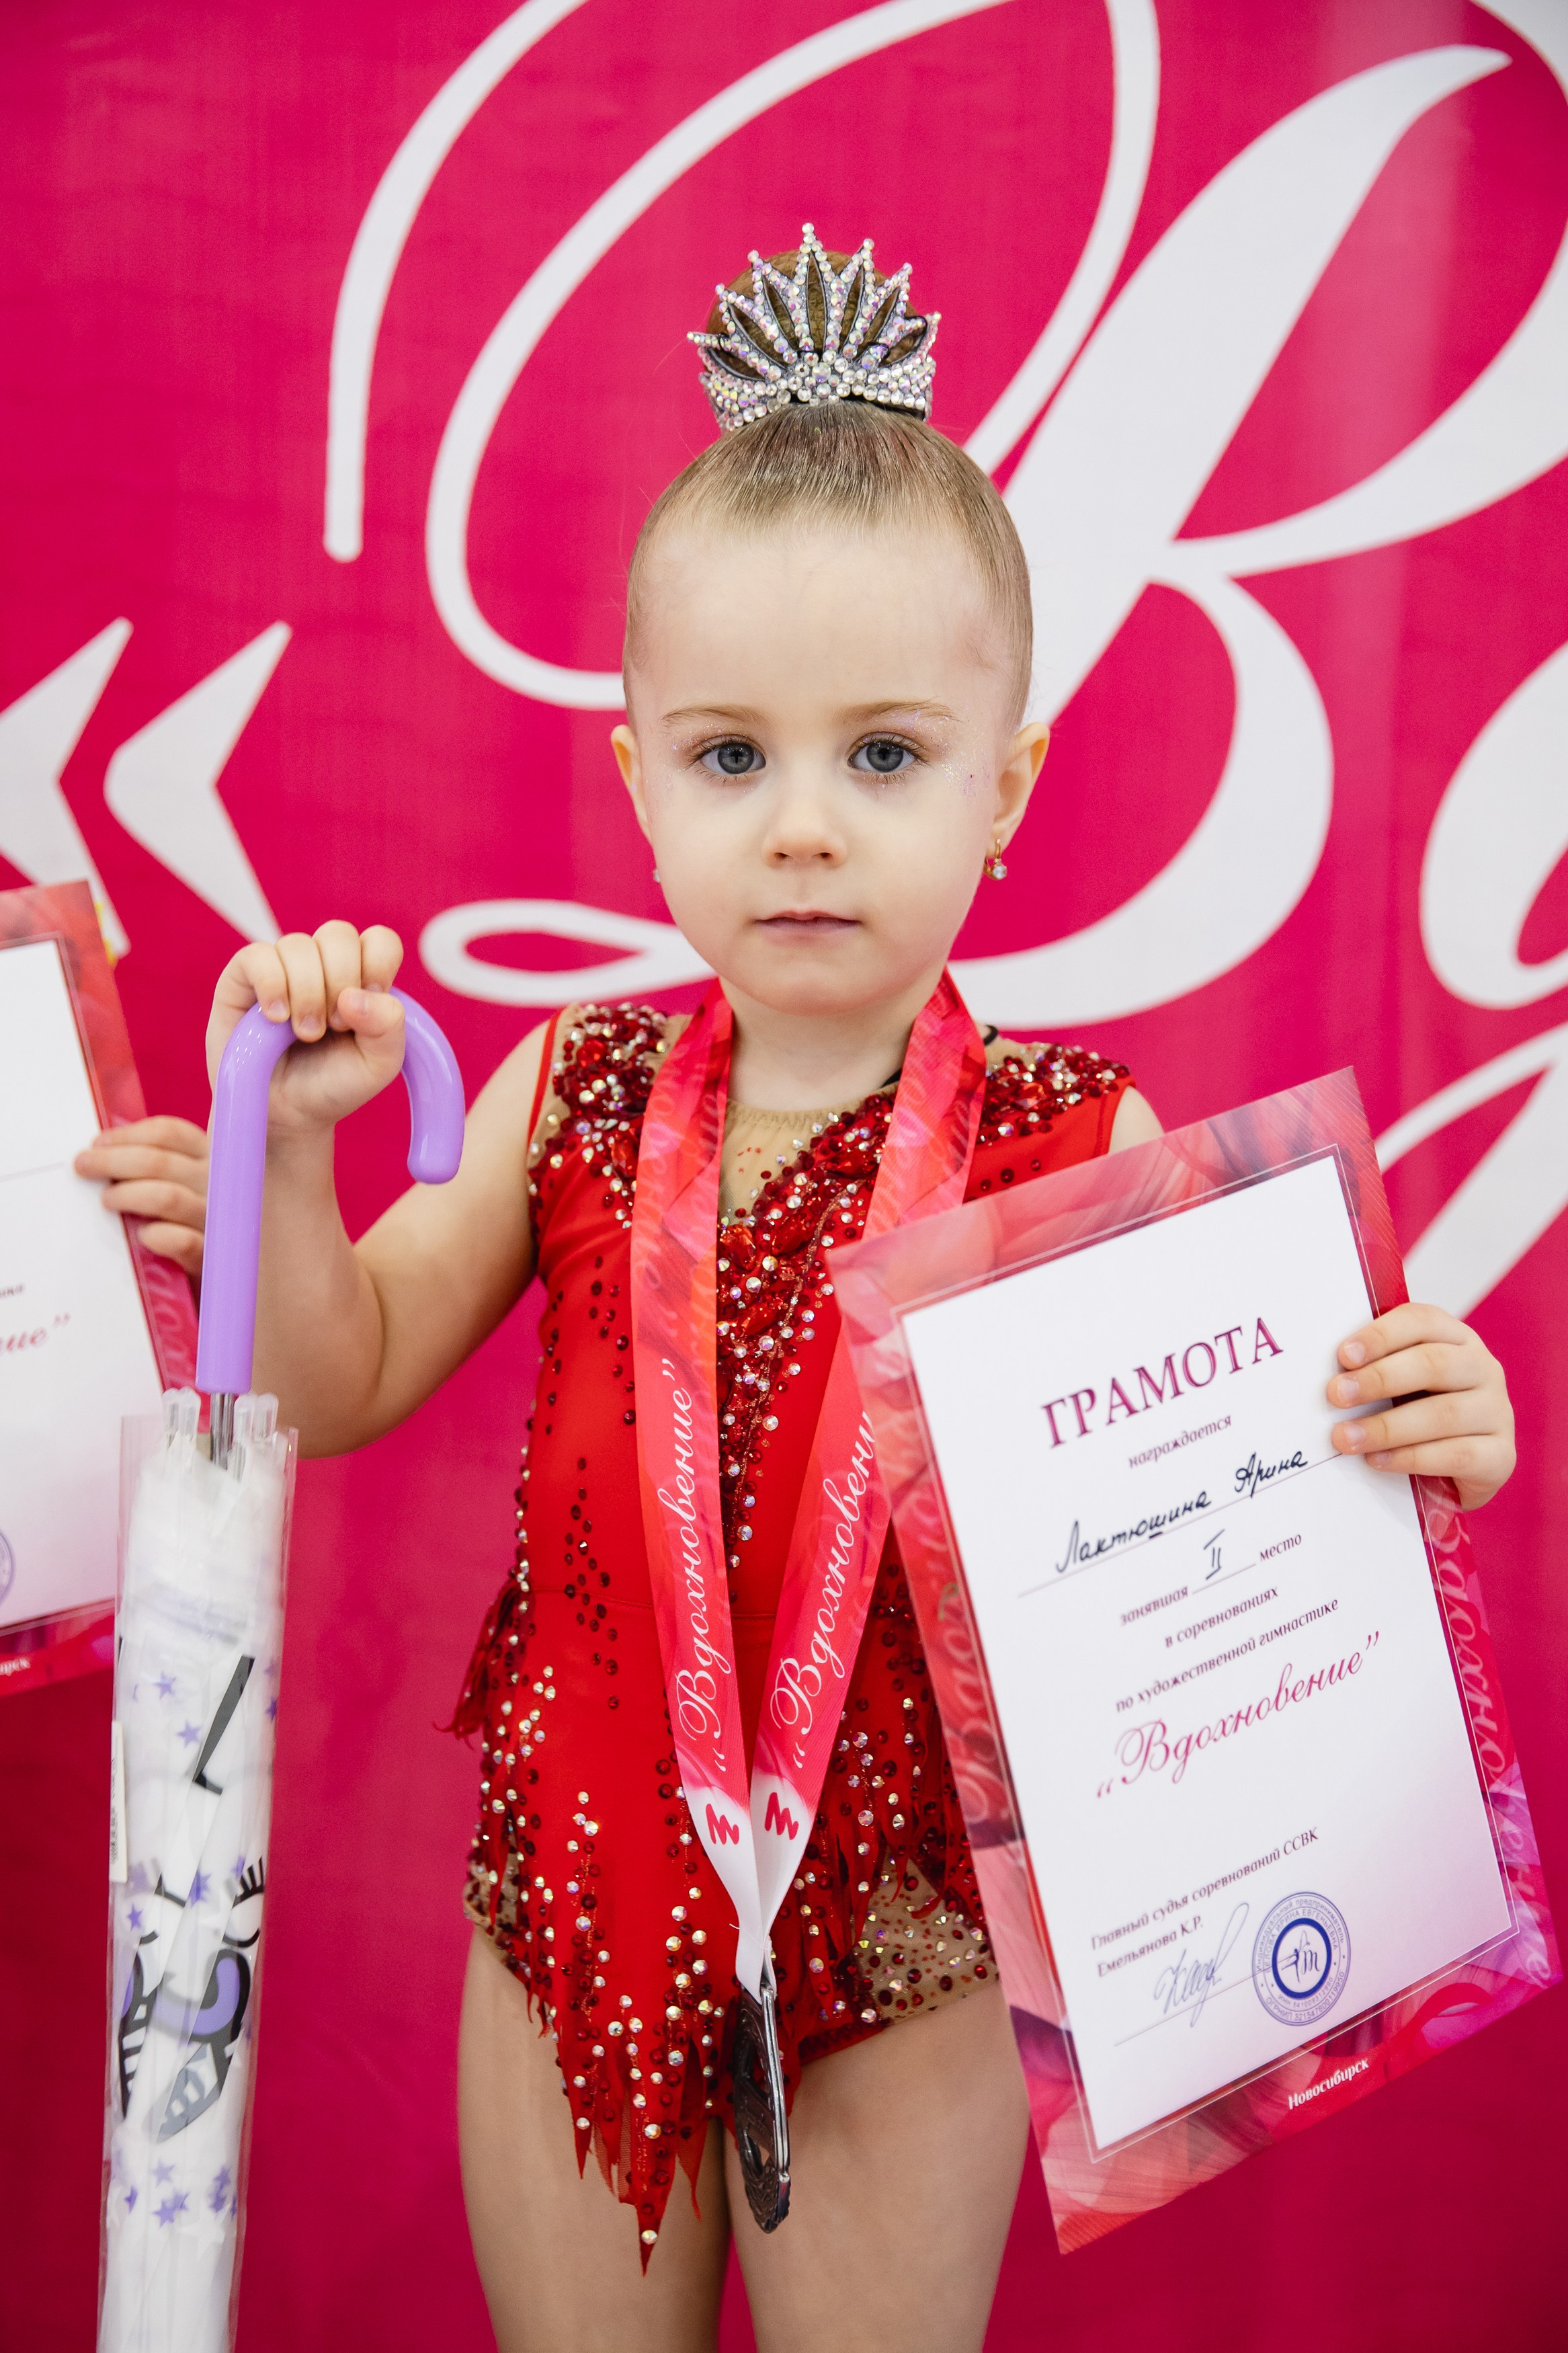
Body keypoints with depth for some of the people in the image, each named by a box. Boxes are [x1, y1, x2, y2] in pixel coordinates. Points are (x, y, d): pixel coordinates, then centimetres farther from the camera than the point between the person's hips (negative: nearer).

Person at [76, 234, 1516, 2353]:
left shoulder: (1077, 1144, -15)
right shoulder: (573, 1096, -7)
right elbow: (338, 1388, -1)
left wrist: (1401, 1440, -32)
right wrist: (288, 1141, -15)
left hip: (896, 1954, -2)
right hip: (578, 1897, 3)